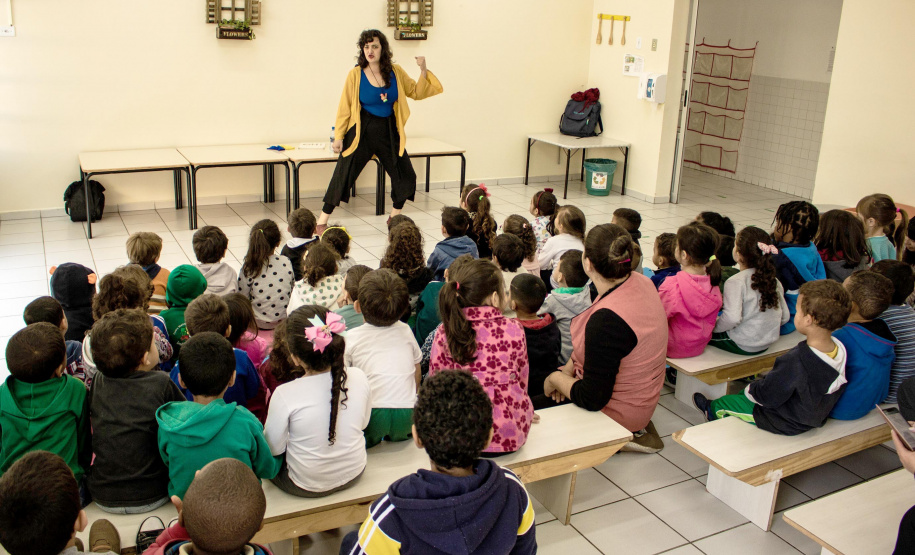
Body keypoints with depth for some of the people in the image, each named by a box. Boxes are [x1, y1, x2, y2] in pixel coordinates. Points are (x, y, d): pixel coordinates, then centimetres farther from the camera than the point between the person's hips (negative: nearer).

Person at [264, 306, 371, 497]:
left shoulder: (285, 395, -28)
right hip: (354, 474, 5)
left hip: (307, 487, -4)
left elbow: (274, 448, -13)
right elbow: (363, 423, 1)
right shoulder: (358, 377, -17)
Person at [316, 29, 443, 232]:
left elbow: (416, 93, 12)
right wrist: (338, 136, -5)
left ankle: (394, 218, 25)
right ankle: (322, 221, 6)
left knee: (406, 177, 4)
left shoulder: (395, 72, 2)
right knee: (343, 176, -4)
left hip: (389, 131, 4)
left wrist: (423, 71, -3)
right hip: (362, 131, -4)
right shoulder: (356, 74, -7)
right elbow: (345, 108, -4)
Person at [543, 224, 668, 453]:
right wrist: (567, 370, 1)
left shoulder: (607, 319, -36)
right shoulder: (641, 282, -8)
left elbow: (592, 399, -28)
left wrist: (556, 378, -12)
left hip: (620, 413, -9)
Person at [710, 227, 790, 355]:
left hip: (743, 345, -7)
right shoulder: (773, 280, 1)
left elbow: (732, 318, -29)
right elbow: (785, 316, 6)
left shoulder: (736, 282, -19)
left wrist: (714, 326, -11)